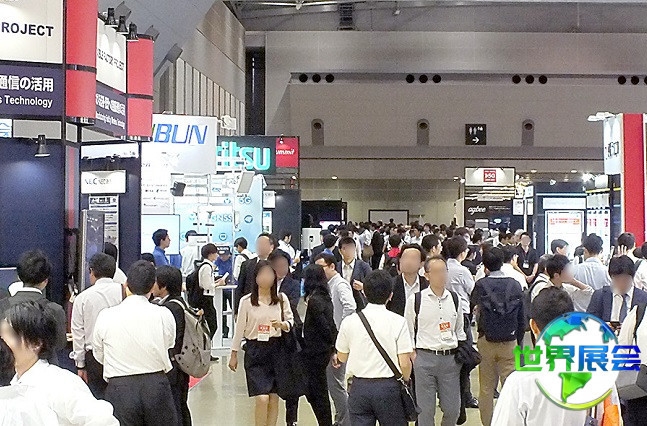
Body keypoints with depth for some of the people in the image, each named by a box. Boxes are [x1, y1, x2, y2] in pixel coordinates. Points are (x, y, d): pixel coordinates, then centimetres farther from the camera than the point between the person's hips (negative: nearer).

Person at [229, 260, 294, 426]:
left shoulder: (281, 299, 2)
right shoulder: (246, 301, -2)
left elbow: (290, 320, 10)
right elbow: (239, 329, 3)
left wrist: (283, 324, -13)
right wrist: (234, 354, 6)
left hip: (276, 349, 2)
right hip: (254, 350, -2)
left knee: (274, 398, 5)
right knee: (262, 398, -11)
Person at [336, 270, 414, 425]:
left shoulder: (349, 322, -3)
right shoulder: (398, 322, -10)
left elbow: (342, 357, 9)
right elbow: (404, 363, -9)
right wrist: (405, 381, 9)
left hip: (359, 387, 2)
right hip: (388, 386, -2)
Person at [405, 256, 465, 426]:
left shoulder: (454, 299, 9)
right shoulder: (415, 300, -2)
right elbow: (408, 333, 4)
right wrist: (413, 357, -2)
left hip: (450, 358, 3)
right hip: (425, 358, -3)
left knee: (452, 409, 5)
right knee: (426, 409, 2)